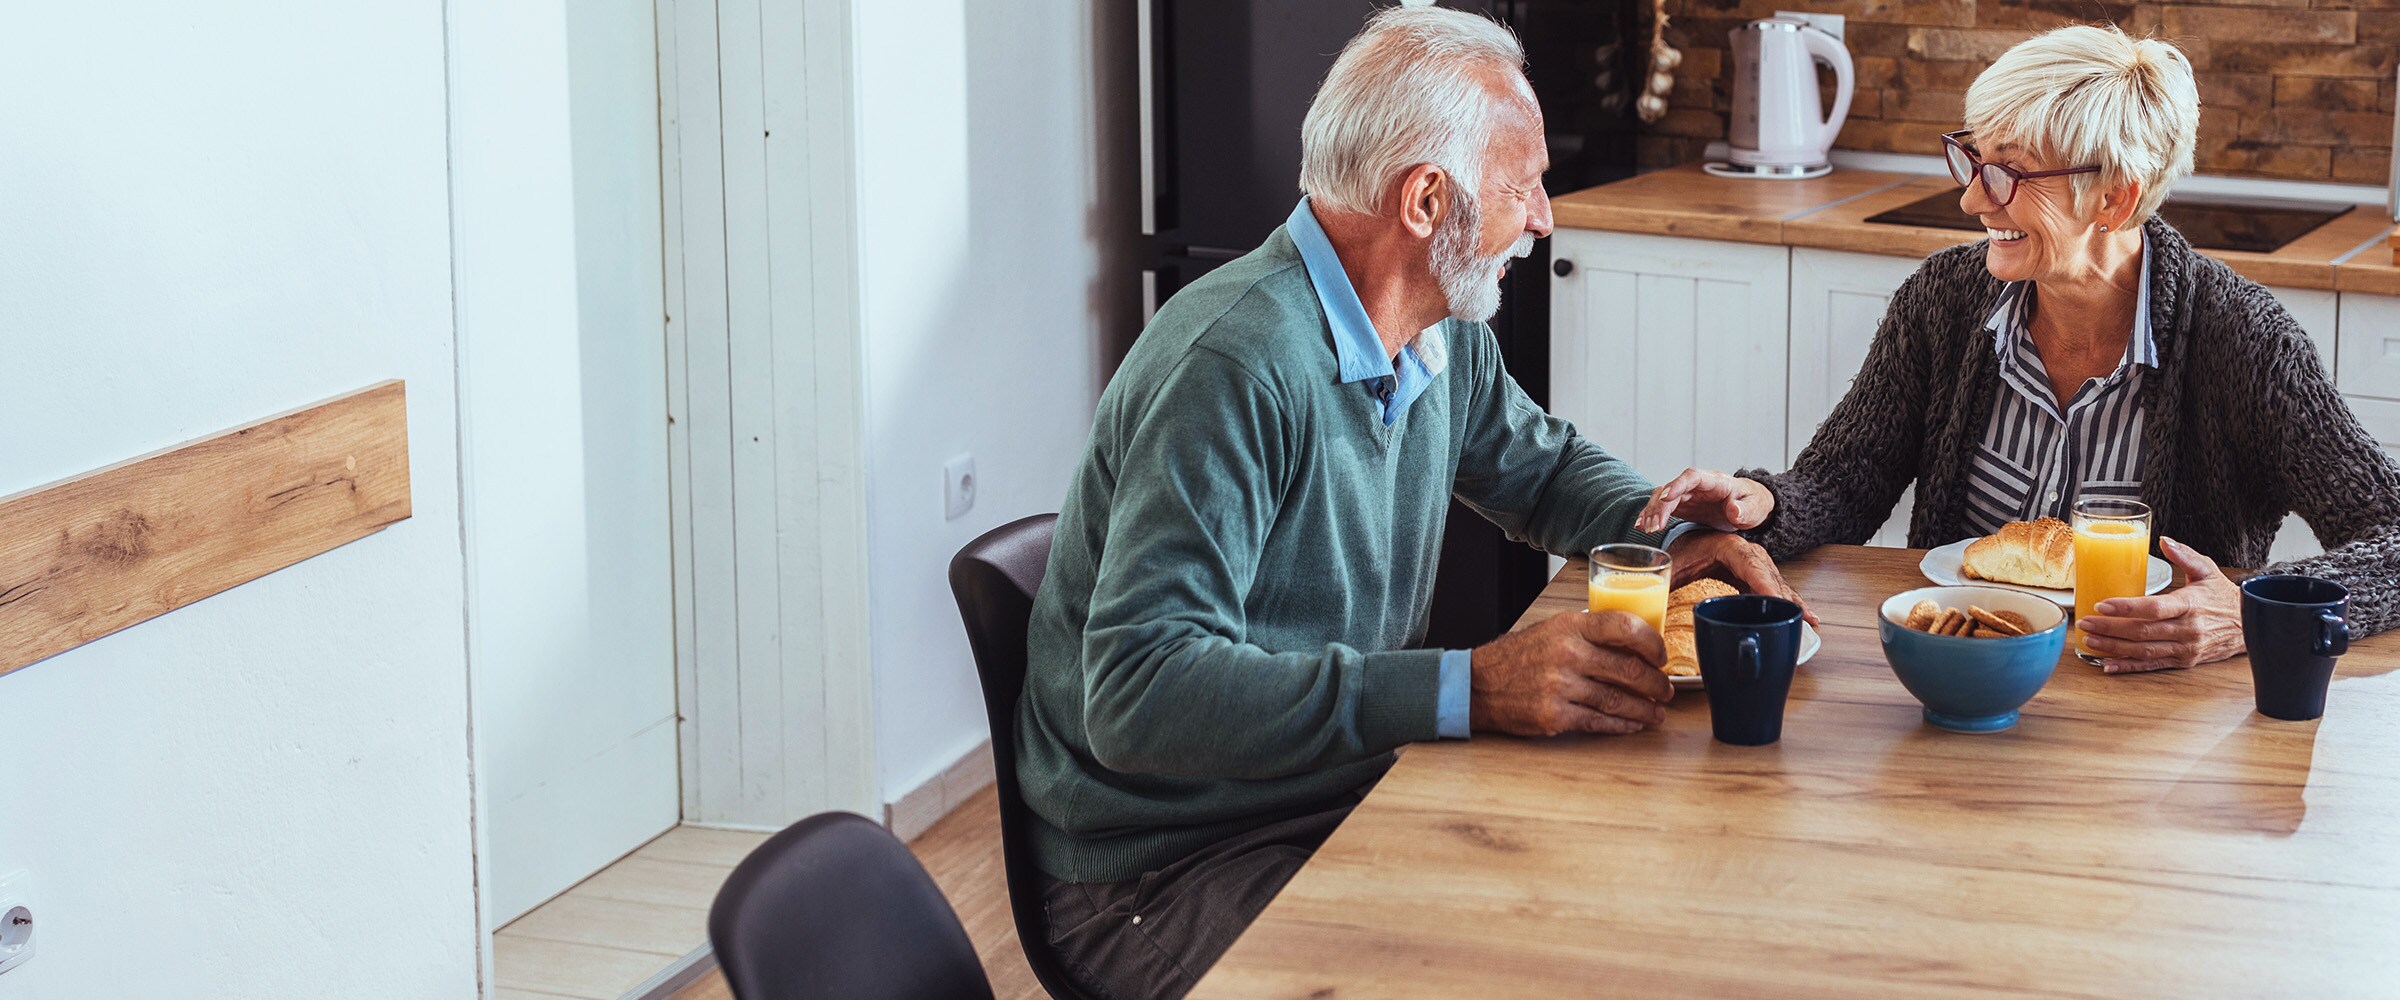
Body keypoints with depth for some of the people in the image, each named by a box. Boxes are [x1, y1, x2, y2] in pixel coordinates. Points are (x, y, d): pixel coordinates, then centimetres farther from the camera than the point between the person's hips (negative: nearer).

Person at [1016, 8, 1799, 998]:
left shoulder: (1445, 338, 5)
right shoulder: (1236, 369, -25)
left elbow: (1542, 463, 27)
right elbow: (1138, 693, -34)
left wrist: (1672, 536, 5)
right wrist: (1467, 688, -38)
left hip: (1350, 794, 9)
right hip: (1168, 869, -8)